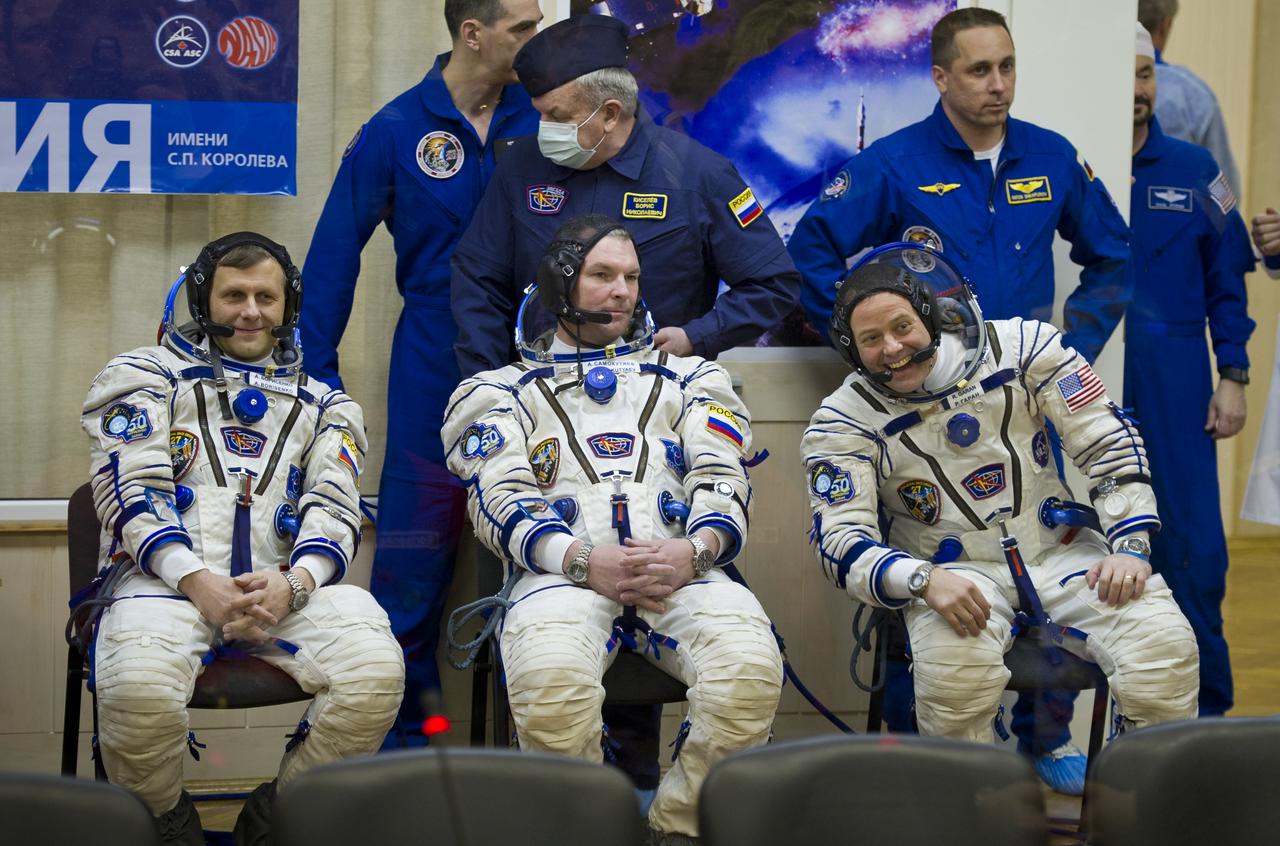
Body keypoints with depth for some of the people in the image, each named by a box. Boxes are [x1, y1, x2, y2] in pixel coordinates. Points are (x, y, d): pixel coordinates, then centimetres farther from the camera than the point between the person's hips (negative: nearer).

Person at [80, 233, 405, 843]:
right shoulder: (147, 377, 19)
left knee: (375, 671, -31)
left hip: (285, 587, 2)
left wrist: (293, 583, -13)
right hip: (167, 577, -2)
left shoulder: (322, 406, 27)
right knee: (139, 688, -38)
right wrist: (196, 579, -14)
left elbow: (333, 511, 11)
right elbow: (132, 493, 4)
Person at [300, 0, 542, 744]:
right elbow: (334, 255, 1)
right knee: (413, 554, 0)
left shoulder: (543, 122, 2)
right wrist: (317, 373, -3)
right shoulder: (397, 131, -2)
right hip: (435, 370, -2)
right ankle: (397, 736, 10)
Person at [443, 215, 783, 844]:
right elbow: (502, 499, 8)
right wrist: (582, 559, -14)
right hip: (565, 574, -1)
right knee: (549, 677, -40)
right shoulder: (505, 392, 25)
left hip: (681, 572, 2)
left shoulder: (687, 379, 31)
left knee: (750, 665, -35)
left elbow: (721, 482, 15)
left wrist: (694, 550, -10)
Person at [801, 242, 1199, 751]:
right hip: (952, 571, -2)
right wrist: (924, 580, -31)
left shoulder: (1020, 348, -3)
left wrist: (1129, 546, -9)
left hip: (1060, 551, 2)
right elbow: (841, 541, -12)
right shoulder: (844, 422, -6)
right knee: (954, 666, -35)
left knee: (1163, 646, -21)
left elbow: (1111, 445, 1)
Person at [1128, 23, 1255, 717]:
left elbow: (1226, 282, 10)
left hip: (1176, 396, 1)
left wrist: (1232, 376, 3)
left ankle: (1203, 710, 11)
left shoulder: (1194, 171, 7)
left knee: (1193, 554, 0)